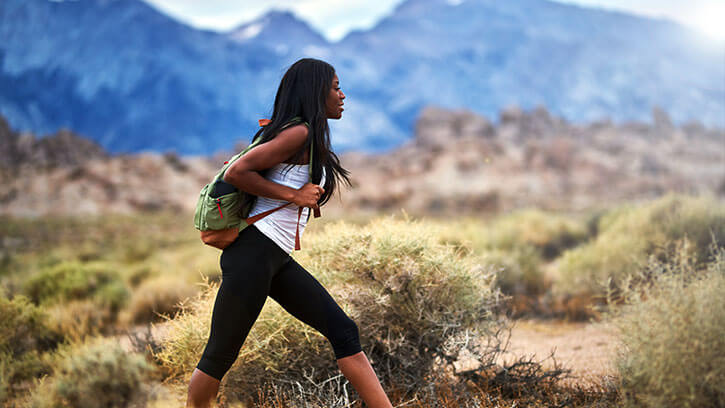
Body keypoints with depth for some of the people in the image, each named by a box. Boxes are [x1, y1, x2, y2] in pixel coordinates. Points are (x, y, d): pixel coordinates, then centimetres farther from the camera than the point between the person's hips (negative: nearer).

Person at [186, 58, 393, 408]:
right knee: (220, 355, 0)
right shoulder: (300, 133, -10)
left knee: (343, 330, 2)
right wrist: (294, 195, -13)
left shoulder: (312, 142, 18)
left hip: (278, 260, 10)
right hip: (252, 254, -10)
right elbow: (236, 173, -15)